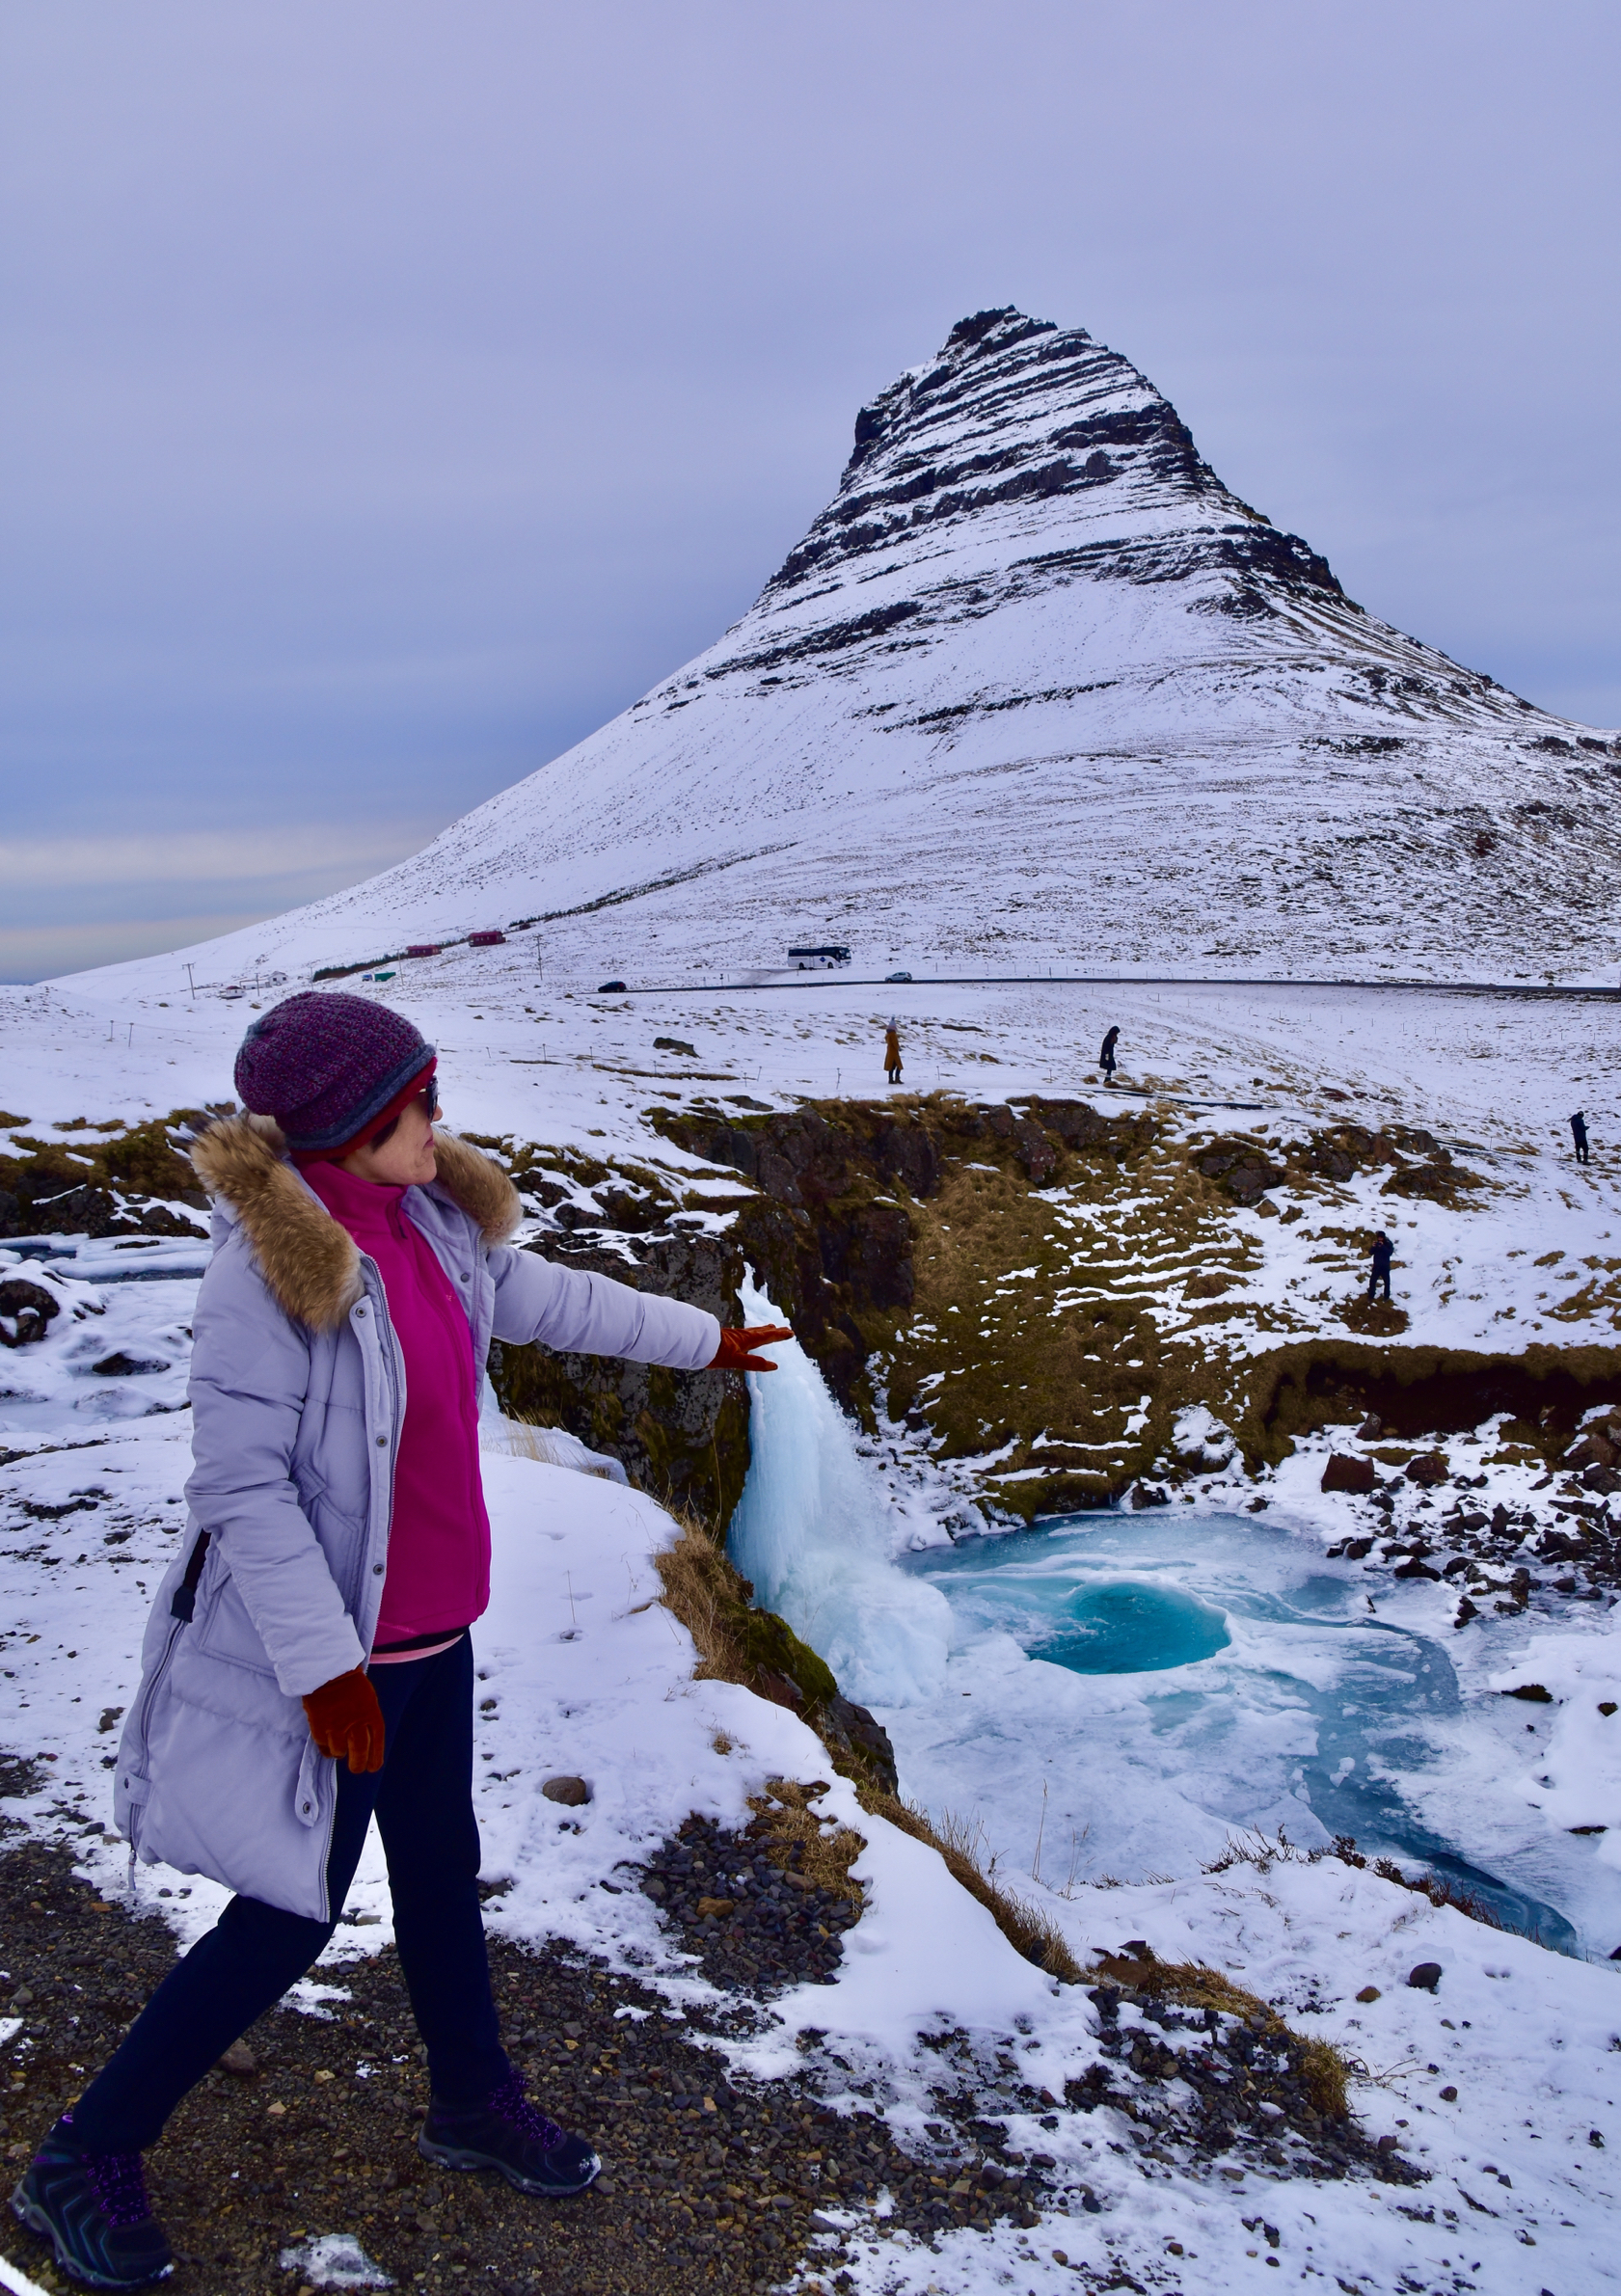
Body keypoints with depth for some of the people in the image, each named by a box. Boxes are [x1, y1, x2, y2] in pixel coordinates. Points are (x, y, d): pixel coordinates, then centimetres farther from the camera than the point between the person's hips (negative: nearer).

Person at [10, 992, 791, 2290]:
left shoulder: (431, 1221, -1)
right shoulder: (266, 1271, -25)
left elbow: (547, 1299, 15)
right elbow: (241, 1487, -23)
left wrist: (700, 1340, 26)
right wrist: (326, 1667, -22)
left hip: (430, 1625, 8)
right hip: (325, 1647, -8)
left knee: (441, 1866, 22)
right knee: (291, 1915, 5)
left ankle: (475, 2101, 44)